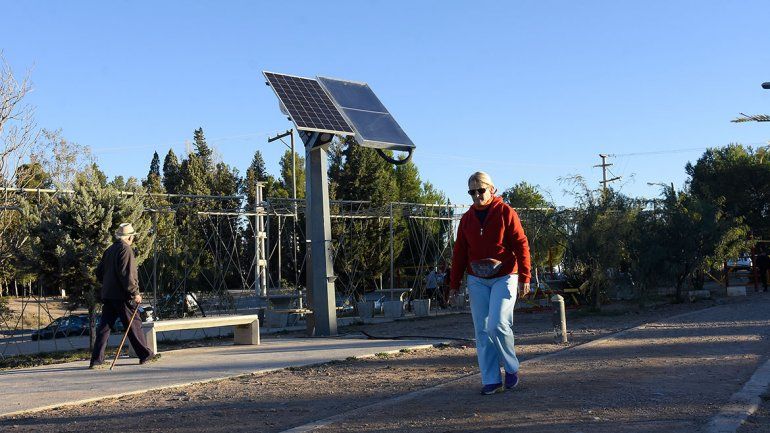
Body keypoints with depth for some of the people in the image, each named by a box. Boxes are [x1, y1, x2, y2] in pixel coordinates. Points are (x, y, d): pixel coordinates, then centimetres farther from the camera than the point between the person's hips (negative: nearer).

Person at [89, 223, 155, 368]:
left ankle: (96, 360, 2)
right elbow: (127, 275, -19)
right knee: (134, 324, 3)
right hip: (122, 296, -8)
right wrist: (135, 293, -15)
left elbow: (99, 272, 20)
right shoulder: (126, 250, -11)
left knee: (104, 326, 5)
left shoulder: (109, 250, 15)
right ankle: (145, 355, 12)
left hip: (107, 295, 8)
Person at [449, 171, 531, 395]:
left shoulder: (505, 212, -4)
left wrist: (524, 278, -12)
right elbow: (459, 252, 13)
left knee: (498, 325, -15)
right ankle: (491, 380, 9)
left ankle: (512, 368, 10)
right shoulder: (467, 218, 9)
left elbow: (521, 245, -7)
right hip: (477, 280, 5)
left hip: (504, 277, -5)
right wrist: (454, 283, 11)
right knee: (482, 331, 2)